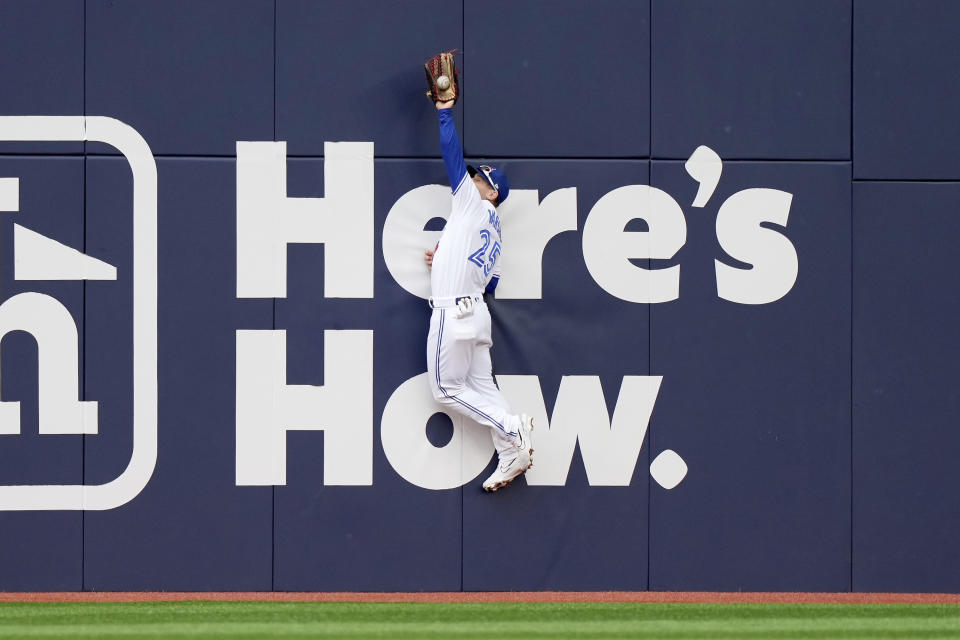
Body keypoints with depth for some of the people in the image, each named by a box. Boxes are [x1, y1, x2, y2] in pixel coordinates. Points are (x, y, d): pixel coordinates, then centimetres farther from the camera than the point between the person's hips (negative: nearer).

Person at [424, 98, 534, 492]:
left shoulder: (474, 205, 0)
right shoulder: (494, 236, 22)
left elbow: (452, 153, 0)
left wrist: (444, 111, 8)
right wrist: (444, 263, 23)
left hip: (453, 313, -9)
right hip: (476, 312, 9)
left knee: (447, 389, -5)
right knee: (482, 390, 3)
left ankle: (512, 430, -15)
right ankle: (511, 456, -8)